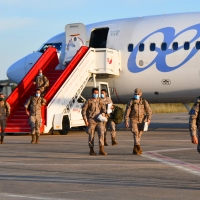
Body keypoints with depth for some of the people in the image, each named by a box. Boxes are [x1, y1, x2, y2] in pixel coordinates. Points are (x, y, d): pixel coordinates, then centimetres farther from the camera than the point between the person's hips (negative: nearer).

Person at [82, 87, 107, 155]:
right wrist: (85, 120, -7)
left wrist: (103, 113, -19)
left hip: (99, 120, 2)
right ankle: (91, 150, 16)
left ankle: (101, 150, -13)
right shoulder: (89, 101, 0)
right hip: (91, 121, -2)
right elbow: (83, 110, 0)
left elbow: (103, 108, 5)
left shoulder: (100, 100, 10)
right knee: (91, 136, 2)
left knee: (101, 133, -13)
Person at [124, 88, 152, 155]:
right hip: (133, 120, -2)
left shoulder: (144, 102, 0)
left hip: (141, 121, 2)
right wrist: (126, 121, -7)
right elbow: (127, 112, -2)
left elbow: (149, 111, -8)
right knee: (135, 133, -17)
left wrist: (149, 119, -24)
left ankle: (135, 149, 17)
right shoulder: (131, 102, -3)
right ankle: (138, 147, -27)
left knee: (139, 134, 5)